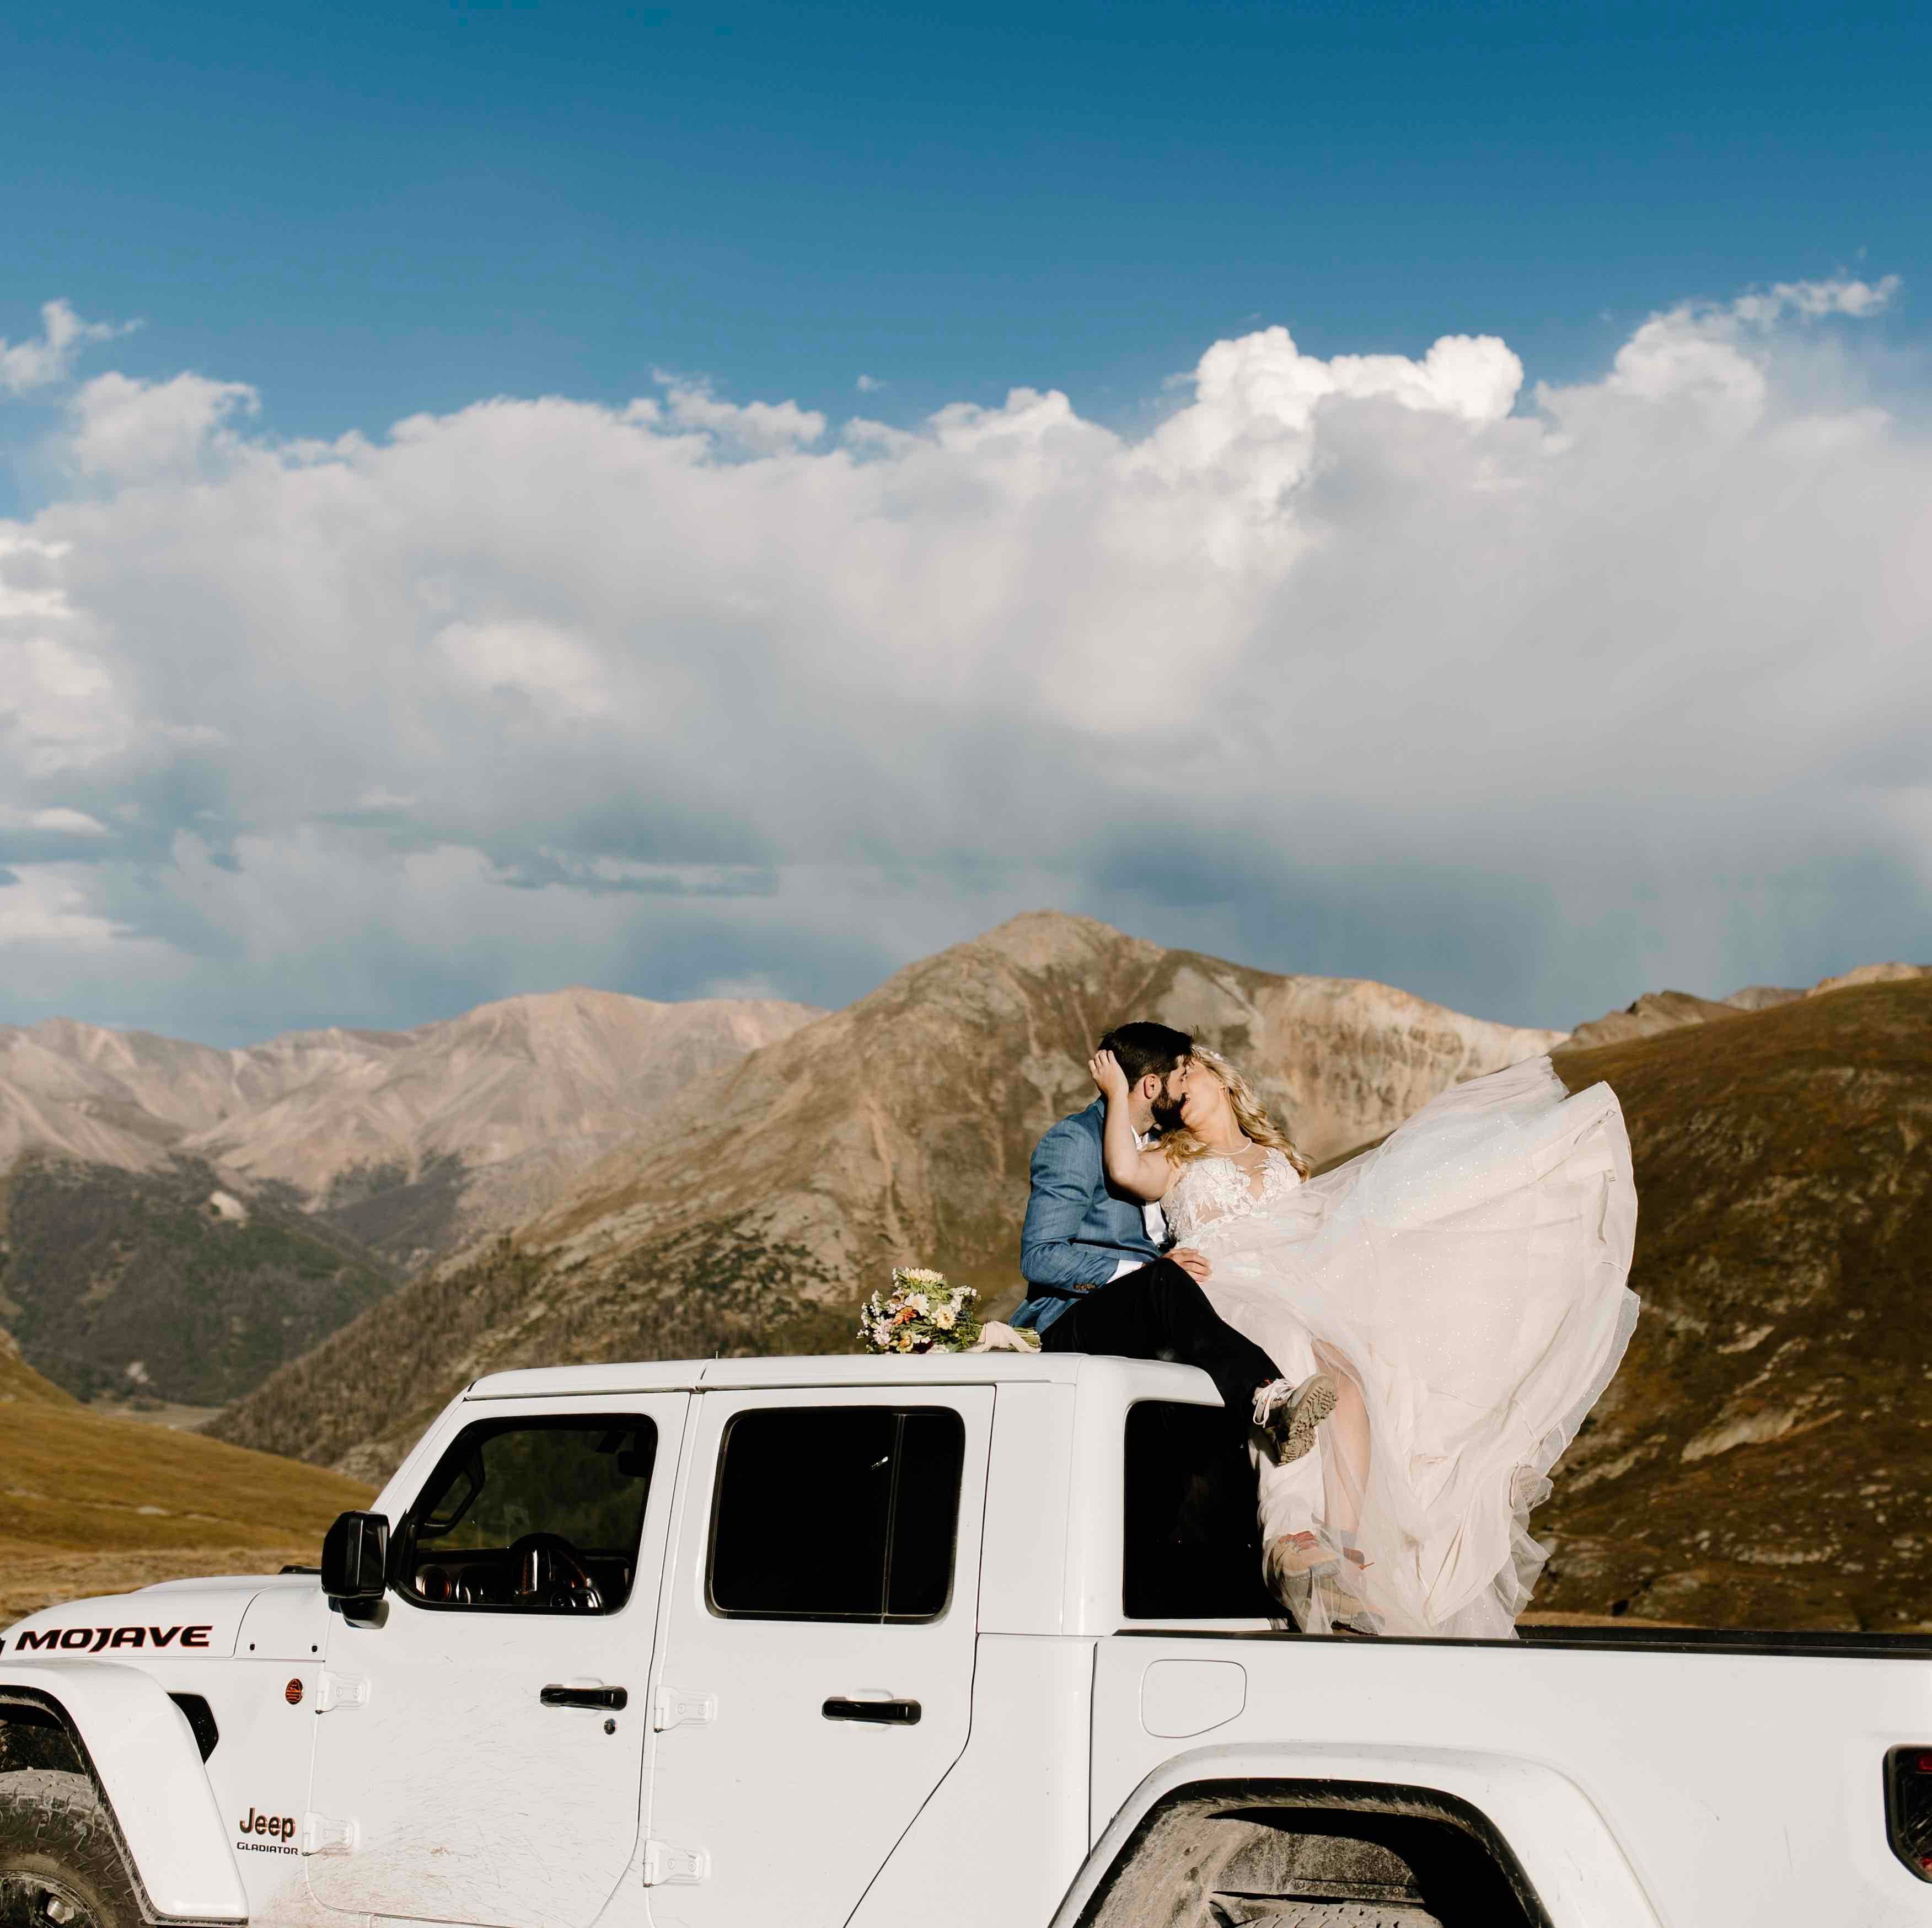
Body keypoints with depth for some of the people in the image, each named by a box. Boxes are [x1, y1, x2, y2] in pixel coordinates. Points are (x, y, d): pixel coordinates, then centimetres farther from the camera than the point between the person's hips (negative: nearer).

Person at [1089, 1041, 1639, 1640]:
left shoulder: (1278, 1158, 34)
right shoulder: (1174, 1163, 22)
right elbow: (1124, 1169, 0)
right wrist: (1120, 1094, 12)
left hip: (1301, 1295, 4)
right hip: (1223, 1297, -4)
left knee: (1346, 1376, -30)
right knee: (1287, 1350, -38)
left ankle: (1348, 1545, -41)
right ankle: (1291, 1532, -50)